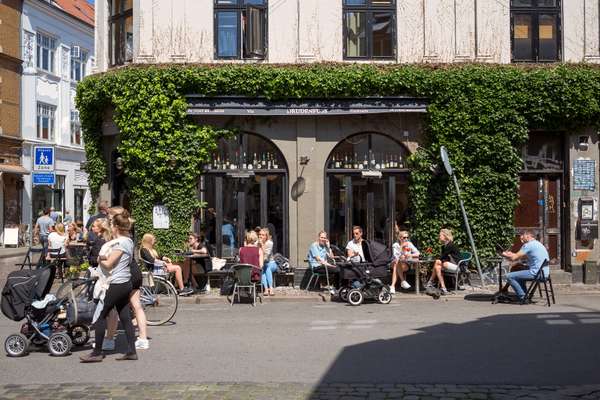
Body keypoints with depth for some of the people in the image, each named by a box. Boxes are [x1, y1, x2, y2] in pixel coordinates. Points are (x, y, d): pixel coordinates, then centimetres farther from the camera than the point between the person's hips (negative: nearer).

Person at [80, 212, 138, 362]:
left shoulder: (120, 243, -16)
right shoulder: (129, 241, 12)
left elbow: (108, 264, -15)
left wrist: (100, 260, 4)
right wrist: (105, 258, 0)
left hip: (116, 285, -9)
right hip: (126, 283, 9)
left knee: (100, 316, -1)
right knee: (125, 317, 9)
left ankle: (97, 353, 2)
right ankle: (131, 351, 9)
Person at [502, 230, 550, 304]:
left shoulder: (528, 245, -10)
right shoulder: (538, 244, 20)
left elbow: (513, 258, -11)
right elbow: (524, 257, 27)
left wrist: (505, 255, 8)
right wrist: (511, 254, 22)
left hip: (536, 273, -10)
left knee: (509, 276, -7)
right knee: (519, 276, 32)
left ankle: (523, 297, -4)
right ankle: (526, 295, 28)